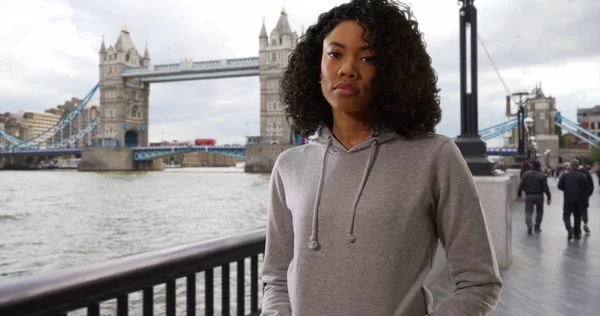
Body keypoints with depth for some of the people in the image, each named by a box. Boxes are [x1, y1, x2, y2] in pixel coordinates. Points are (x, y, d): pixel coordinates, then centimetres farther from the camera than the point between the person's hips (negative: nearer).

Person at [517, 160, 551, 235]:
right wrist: (548, 197, -6)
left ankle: (529, 223, -25)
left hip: (529, 196, 1)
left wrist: (519, 194, 11)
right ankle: (537, 227, 18)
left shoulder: (526, 174, 0)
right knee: (539, 212, 15)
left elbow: (521, 185, 1)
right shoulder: (542, 175, -6)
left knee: (528, 211, 2)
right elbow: (545, 188, -9)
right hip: (539, 196, 0)